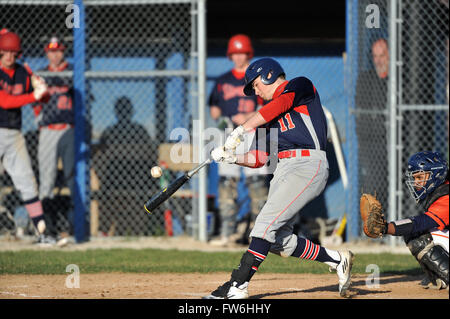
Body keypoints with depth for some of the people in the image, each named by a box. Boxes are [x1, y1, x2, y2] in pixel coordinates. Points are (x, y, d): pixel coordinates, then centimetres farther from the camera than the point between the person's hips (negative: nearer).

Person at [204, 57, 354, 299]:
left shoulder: (301, 86, 4)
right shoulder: (268, 116, 25)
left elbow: (279, 105, -16)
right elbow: (259, 158, 20)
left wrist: (240, 131, -18)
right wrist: (233, 157, 1)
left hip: (308, 165, -9)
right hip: (283, 170, 9)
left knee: (267, 221, -19)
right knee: (279, 242, 1)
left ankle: (238, 285, -22)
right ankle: (337, 260, 17)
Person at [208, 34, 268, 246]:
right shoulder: (223, 81, 17)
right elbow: (214, 107, 19)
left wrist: (248, 117, -15)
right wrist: (218, 118, -2)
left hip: (252, 131, -4)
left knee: (256, 180, -9)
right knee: (226, 181, -3)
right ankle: (228, 230, -3)